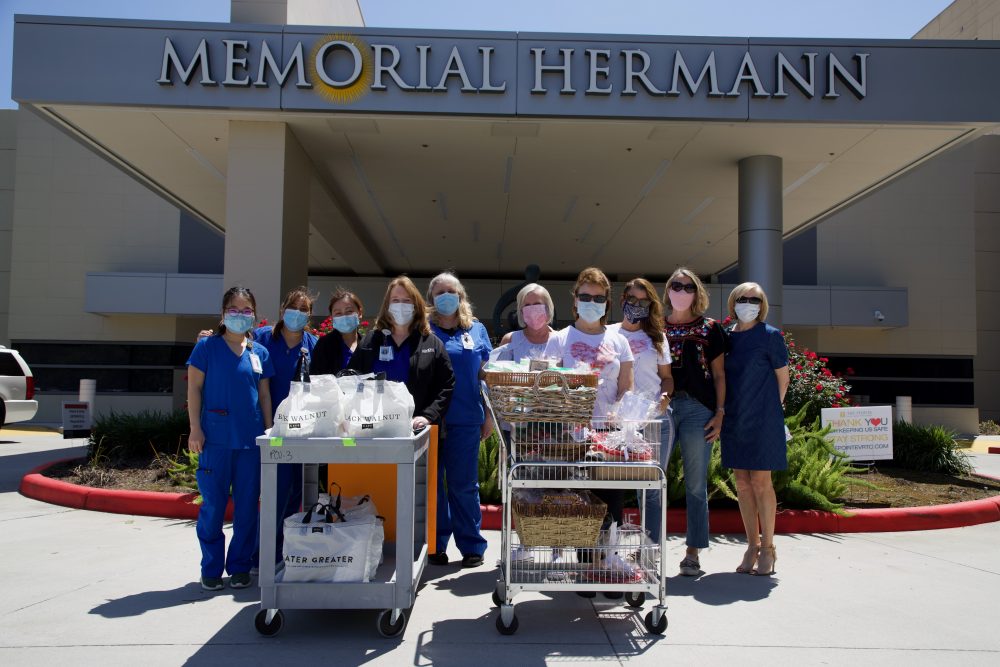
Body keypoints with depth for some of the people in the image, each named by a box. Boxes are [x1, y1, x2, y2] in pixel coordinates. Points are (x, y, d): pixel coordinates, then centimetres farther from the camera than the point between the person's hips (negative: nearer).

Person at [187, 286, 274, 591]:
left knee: (247, 504, 7)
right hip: (215, 437, -3)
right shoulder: (207, 346, 1)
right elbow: (194, 388, 0)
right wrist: (195, 429, -7)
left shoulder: (260, 353, 10)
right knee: (213, 504, 2)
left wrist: (269, 431, 10)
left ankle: (240, 566, 20)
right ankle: (211, 569, 16)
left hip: (251, 439, 3)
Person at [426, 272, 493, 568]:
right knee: (432, 482, 6)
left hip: (466, 419, 0)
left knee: (463, 484, 5)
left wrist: (489, 415, 7)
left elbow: (486, 374, 11)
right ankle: (435, 544, 18)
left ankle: (472, 545, 16)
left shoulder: (477, 330, 10)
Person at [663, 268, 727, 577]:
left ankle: (693, 553, 11)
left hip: (698, 408, -1)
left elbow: (719, 374, 8)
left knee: (696, 484, 2)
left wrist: (720, 413, -2)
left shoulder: (710, 328, 8)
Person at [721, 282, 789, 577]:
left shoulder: (770, 336, -4)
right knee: (742, 483, 8)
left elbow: (783, 378, 2)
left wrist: (770, 409, 6)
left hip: (762, 419, -4)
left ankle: (768, 548, 11)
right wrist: (725, 411, 10)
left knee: (760, 482, -2)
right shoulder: (726, 337, 8)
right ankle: (752, 545, 20)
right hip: (734, 420, 5)